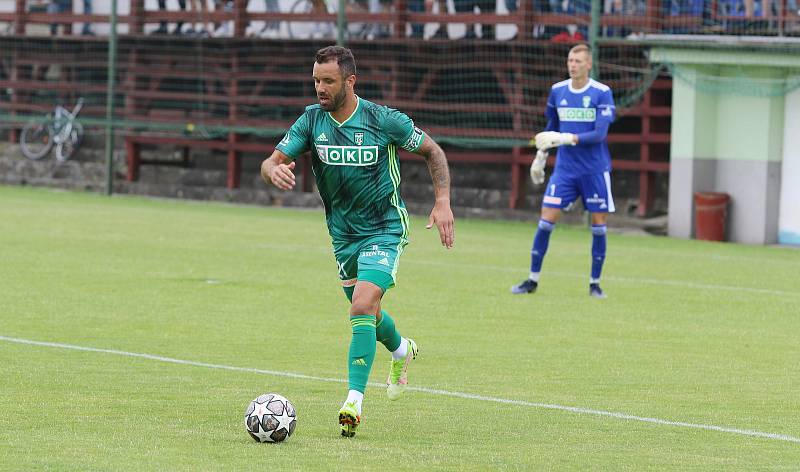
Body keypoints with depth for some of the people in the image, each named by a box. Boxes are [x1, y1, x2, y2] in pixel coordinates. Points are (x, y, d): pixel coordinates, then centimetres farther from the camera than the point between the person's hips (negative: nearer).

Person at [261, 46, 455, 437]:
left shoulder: (385, 121, -16)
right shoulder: (312, 120, -7)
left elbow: (432, 151, -2)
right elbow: (271, 162, -10)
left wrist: (443, 202, -12)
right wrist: (274, 170, -36)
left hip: (385, 229, -5)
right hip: (343, 234, 5)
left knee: (363, 306, -23)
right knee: (367, 315, 19)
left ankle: (354, 402, -20)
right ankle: (400, 351, 53)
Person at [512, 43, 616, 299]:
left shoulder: (602, 93, -8)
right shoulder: (557, 91, 4)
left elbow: (600, 133, -16)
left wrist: (568, 138, -26)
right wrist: (540, 157, 22)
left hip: (595, 170, -3)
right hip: (565, 169, 3)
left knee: (599, 226, 1)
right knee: (546, 221, -5)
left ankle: (595, 283, 14)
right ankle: (532, 280, 4)